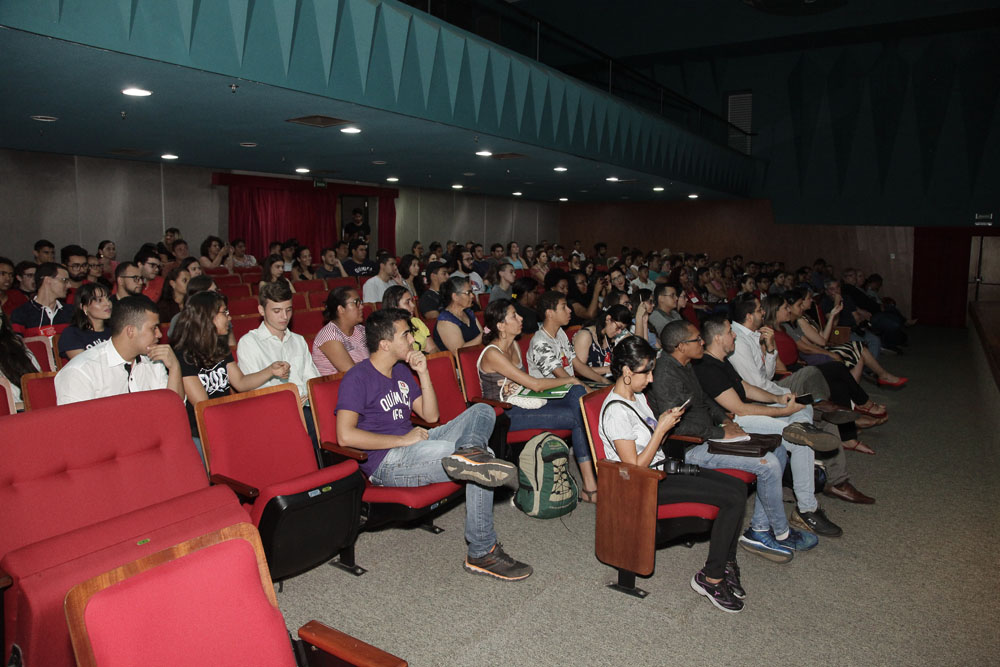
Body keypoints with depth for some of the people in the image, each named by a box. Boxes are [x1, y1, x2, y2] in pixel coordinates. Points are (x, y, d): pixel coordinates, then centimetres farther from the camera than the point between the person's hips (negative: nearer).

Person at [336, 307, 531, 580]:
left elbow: (431, 415, 17)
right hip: (386, 463, -9)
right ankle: (482, 553, -25)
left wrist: (423, 373, 3)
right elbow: (345, 435, -21)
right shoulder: (358, 378, -10)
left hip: (413, 445, 9)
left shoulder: (401, 371, 17)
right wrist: (403, 440, -19)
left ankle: (471, 452, -38)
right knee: (480, 463, -27)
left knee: (482, 411, -6)